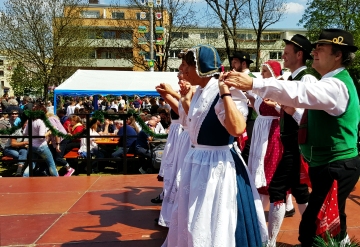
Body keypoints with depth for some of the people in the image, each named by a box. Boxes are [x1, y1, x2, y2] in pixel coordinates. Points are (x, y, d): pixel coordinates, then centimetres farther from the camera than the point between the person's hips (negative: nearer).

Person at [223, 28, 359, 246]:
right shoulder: (333, 83, 14)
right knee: (331, 227, 23)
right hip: (331, 165, 11)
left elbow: (298, 92, -36)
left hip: (336, 168, -11)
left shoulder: (336, 86, -20)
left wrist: (254, 84, -43)